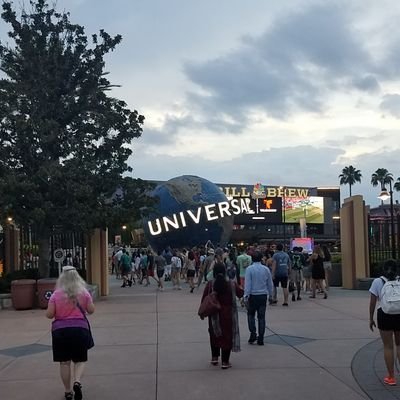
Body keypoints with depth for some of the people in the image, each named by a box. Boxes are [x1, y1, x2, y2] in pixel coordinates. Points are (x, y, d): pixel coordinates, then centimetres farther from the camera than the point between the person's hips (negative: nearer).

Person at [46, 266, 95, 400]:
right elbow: (91, 310, 2)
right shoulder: (84, 292, -1)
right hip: (80, 329, 0)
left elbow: (49, 314, -5)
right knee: (79, 360, 11)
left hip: (60, 330, 0)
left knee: (64, 362, 10)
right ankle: (77, 382, -13)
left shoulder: (56, 294, -3)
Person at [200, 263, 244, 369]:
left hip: (214, 314, 1)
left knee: (214, 335, 20)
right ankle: (225, 362, 9)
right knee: (227, 336, 7)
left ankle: (214, 357, 25)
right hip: (228, 314, -1)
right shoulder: (232, 284, -9)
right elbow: (241, 294, 5)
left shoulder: (210, 284, -10)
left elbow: (204, 300, -7)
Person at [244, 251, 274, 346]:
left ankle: (253, 334, 2)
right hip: (263, 295, 3)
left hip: (253, 295, -3)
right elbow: (270, 283, 10)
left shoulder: (249, 269, -9)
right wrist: (270, 293, 23)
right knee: (261, 317, 7)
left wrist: (246, 295, -7)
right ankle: (260, 339, 10)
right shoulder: (266, 269, 2)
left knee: (251, 315, 14)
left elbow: (247, 284, -12)